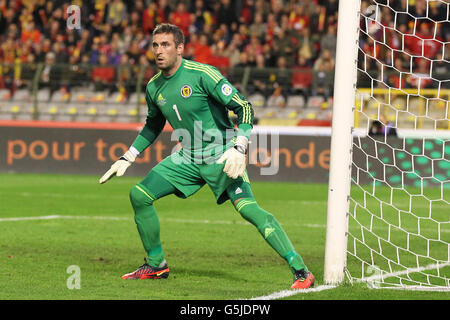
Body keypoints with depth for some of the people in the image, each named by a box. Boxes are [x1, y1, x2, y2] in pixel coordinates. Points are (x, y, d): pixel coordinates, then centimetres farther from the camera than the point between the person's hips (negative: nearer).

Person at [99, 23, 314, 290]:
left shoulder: (201, 74, -17)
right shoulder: (154, 87, 4)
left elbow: (244, 108, -18)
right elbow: (153, 126, 24)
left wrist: (239, 149, -30)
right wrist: (127, 159, 20)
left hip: (221, 155, -7)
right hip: (187, 158, 7)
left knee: (247, 208, -24)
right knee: (139, 195, -2)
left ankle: (301, 271, -25)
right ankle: (156, 265, 15)